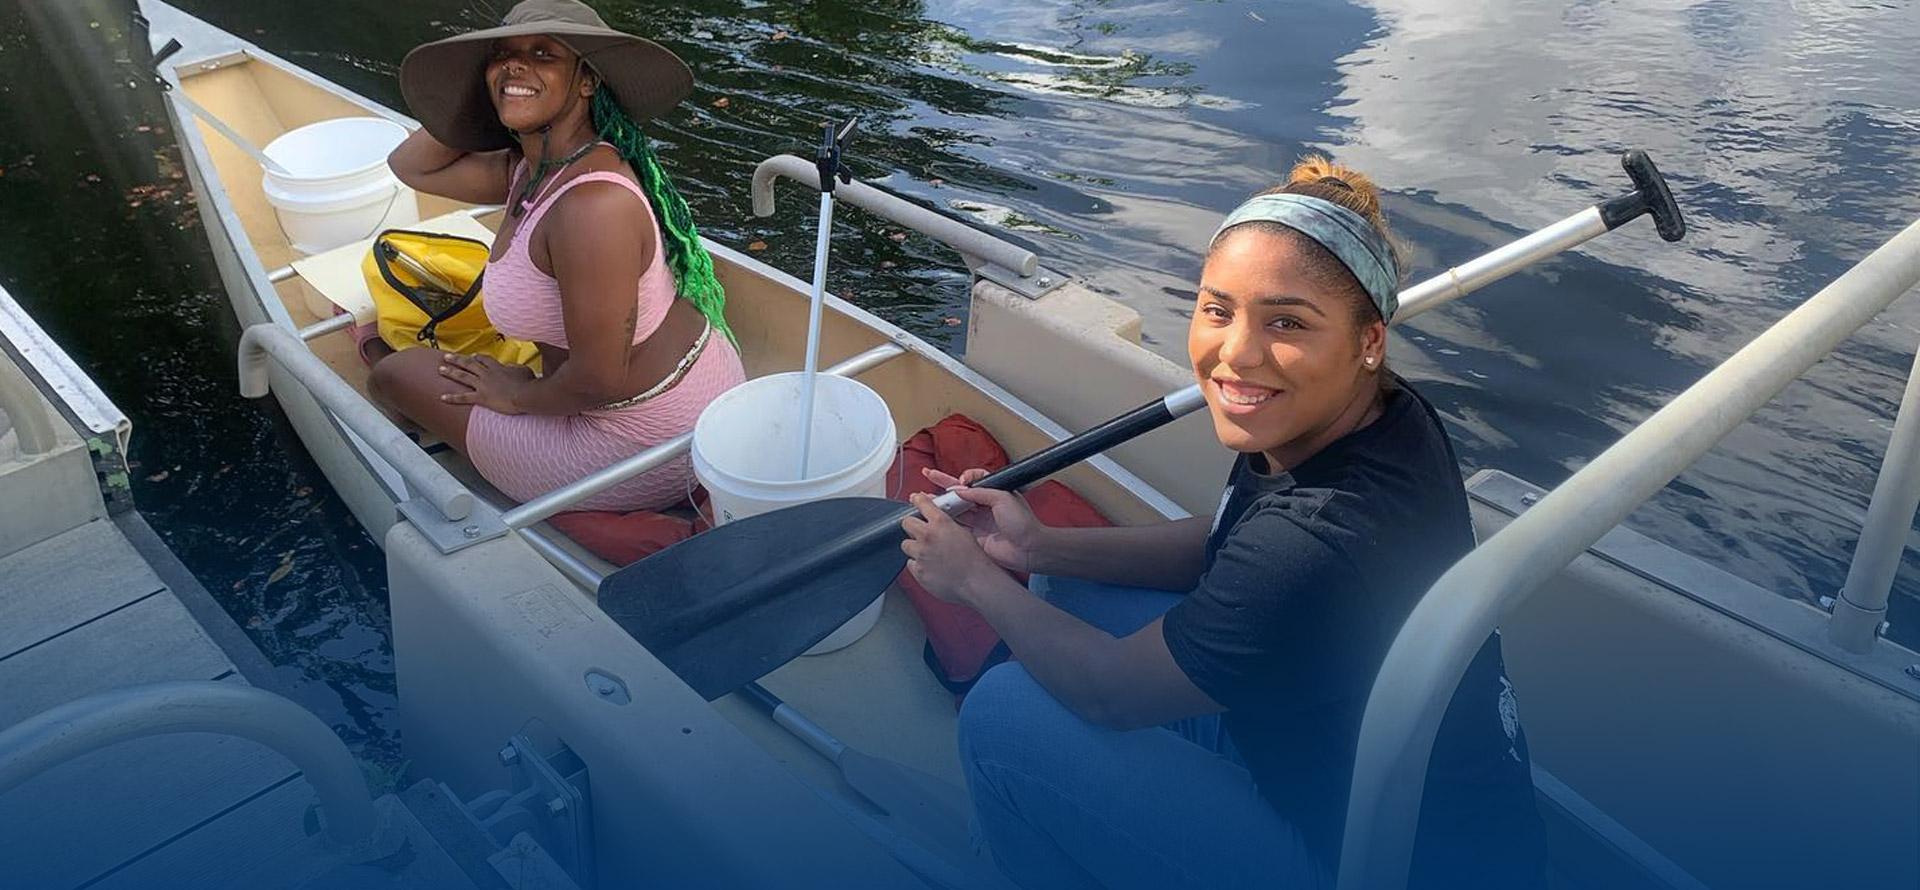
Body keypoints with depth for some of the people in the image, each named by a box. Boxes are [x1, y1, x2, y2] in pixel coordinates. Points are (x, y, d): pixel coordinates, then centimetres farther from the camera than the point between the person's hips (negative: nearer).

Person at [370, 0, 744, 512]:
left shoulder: (593, 203, -28)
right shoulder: (529, 168, 1)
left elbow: (600, 379, -26)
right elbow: (412, 166, 15)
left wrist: (519, 396, -7)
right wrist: (488, 97, 2)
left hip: (648, 448, -9)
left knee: (395, 373, 6)